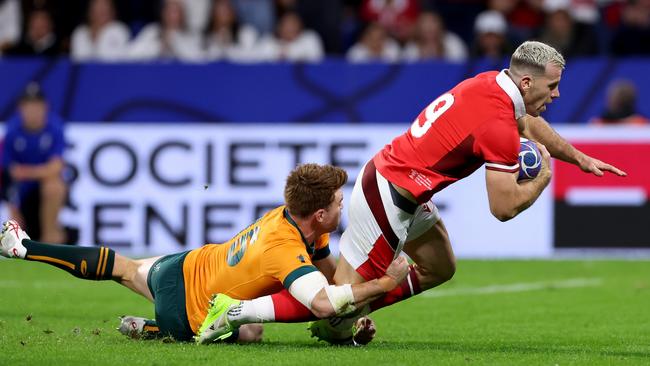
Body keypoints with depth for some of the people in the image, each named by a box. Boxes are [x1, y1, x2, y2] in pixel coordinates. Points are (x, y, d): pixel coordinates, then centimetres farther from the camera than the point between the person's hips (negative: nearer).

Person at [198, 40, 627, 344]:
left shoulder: (489, 82, 5)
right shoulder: (499, 126, -23)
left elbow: (530, 122, 28)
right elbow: (504, 207, -20)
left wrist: (579, 157, 34)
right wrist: (543, 177, -3)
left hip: (388, 173, 10)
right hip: (389, 198, -10)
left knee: (440, 268, 23)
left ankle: (351, 312, 21)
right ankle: (239, 312, -6)